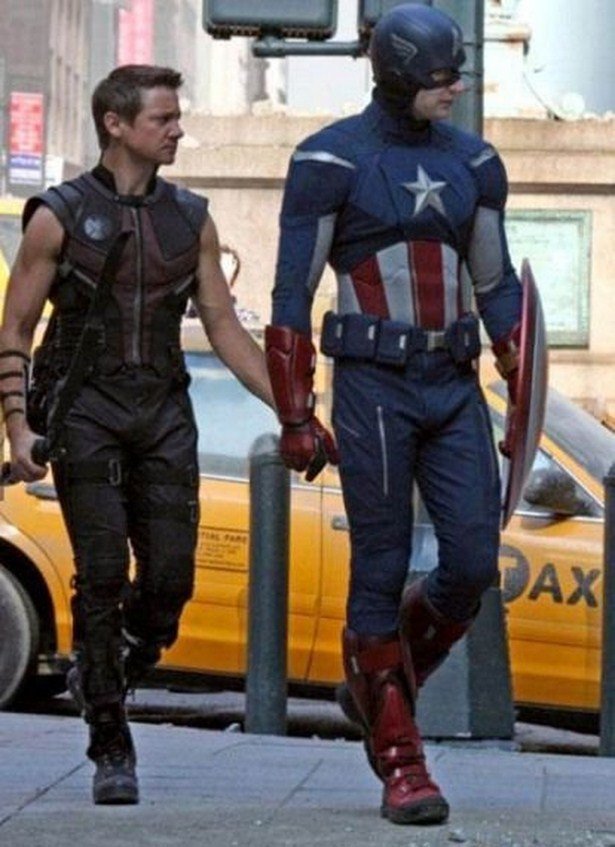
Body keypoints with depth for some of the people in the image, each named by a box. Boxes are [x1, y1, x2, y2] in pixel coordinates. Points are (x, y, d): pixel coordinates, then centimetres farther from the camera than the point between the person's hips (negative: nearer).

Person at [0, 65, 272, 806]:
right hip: (85, 409, -4)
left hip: (163, 412, 4)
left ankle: (100, 675, 24)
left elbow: (224, 327, 12)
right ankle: (111, 749, -3)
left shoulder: (190, 219, 9)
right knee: (104, 575, -10)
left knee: (170, 577, -6)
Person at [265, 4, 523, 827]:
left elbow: (498, 287, 15)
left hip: (453, 389, 5)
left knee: (471, 564, -5)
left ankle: (376, 688, 23)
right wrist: (295, 418, -11)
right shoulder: (329, 162, -7)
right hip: (371, 386, -5)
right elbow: (291, 293, -6)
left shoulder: (472, 162, 10)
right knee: (383, 572, -3)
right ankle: (401, 766, 3)